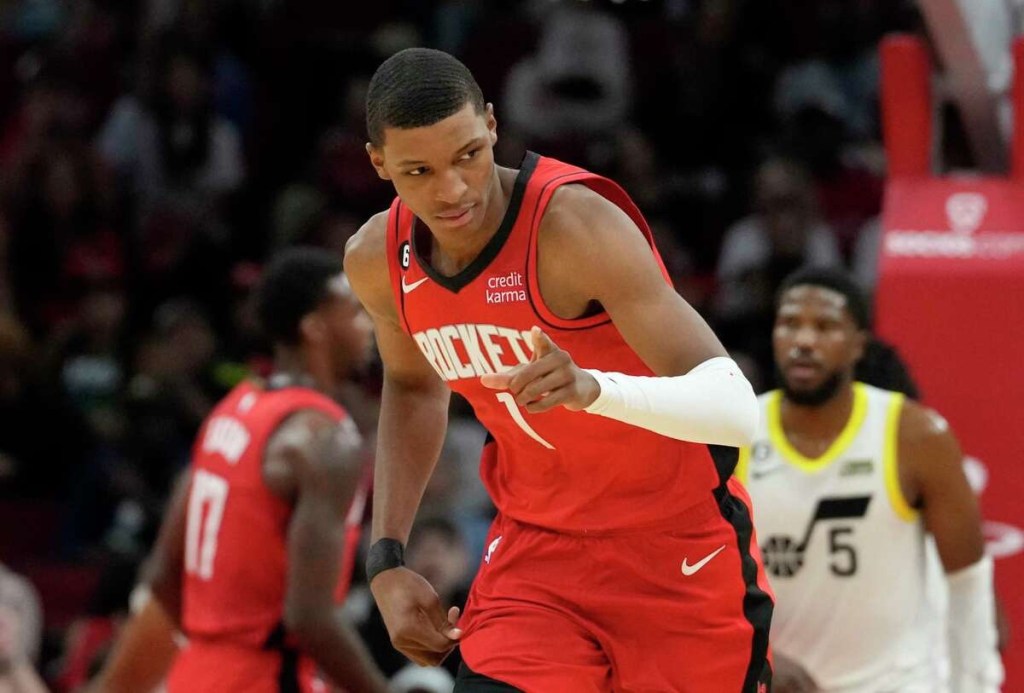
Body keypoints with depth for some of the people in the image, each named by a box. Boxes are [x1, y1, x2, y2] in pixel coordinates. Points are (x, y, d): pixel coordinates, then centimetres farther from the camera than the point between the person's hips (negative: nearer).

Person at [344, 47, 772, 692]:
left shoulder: (573, 224, -26)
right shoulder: (376, 260, -6)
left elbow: (736, 407, -34)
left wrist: (592, 388, -52)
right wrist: (386, 560, 8)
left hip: (678, 551, -4)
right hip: (536, 548, 4)